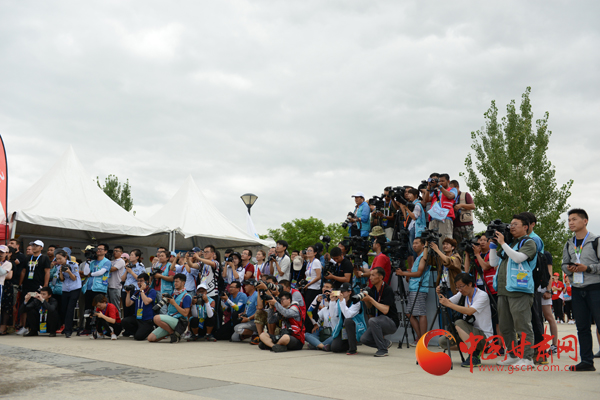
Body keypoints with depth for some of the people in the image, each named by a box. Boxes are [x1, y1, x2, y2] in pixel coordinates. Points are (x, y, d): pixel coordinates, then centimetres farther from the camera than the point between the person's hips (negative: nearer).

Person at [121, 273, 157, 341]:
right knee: (124, 321, -23)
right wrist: (128, 293, -2)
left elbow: (146, 302, -24)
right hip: (137, 318, 6)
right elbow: (128, 304, 7)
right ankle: (139, 331, 4)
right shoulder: (136, 292, 11)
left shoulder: (152, 291, -7)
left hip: (147, 320, -6)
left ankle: (151, 330, 12)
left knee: (138, 337, -21)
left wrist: (142, 290, -16)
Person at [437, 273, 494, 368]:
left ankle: (474, 357, -23)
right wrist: (440, 295, -18)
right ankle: (473, 350, 8)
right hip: (469, 332, 7)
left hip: (483, 336, -7)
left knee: (459, 323, -30)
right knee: (443, 341, -9)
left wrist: (449, 304, -32)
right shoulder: (462, 294, 6)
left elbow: (469, 311, -31)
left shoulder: (482, 295, -16)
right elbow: (446, 303, 2)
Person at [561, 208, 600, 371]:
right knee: (582, 327, 8)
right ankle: (586, 361, 15)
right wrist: (568, 269, -1)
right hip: (577, 289, 6)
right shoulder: (568, 244, 15)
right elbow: (564, 264, 20)